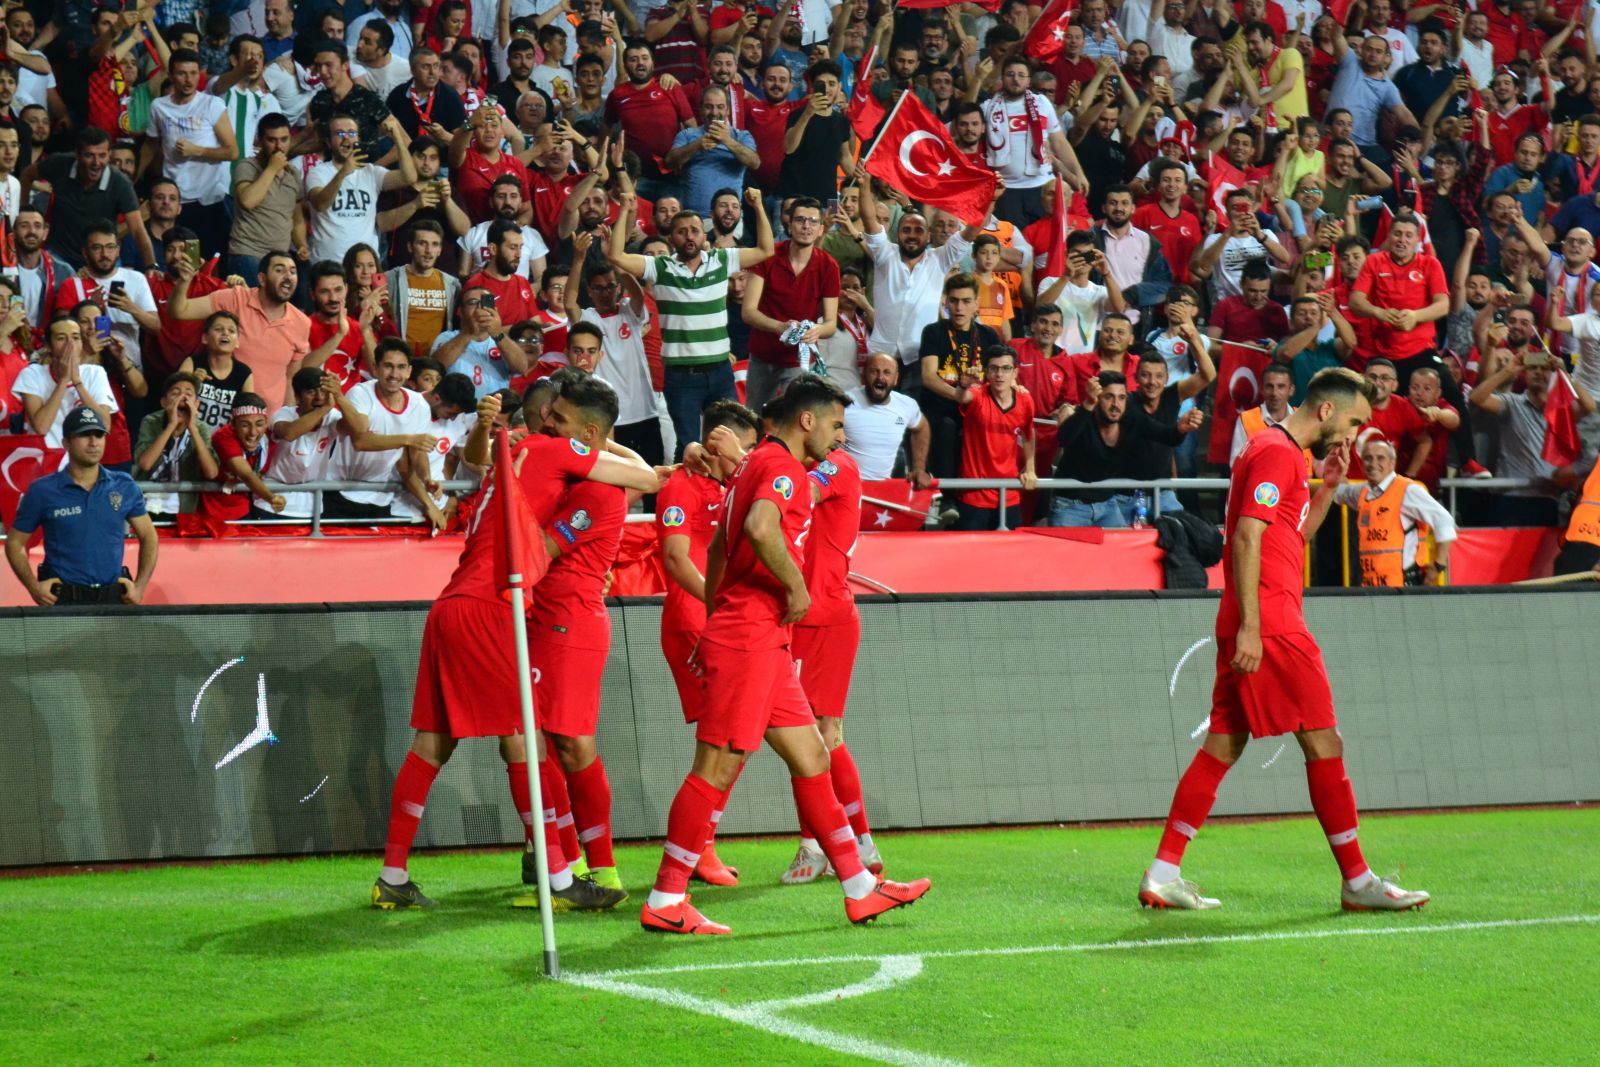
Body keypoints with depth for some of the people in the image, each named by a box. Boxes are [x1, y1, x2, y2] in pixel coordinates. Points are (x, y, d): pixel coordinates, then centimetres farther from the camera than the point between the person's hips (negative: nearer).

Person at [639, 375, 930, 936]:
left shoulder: (756, 464, 20)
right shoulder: (782, 467, -11)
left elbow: (719, 548, 25)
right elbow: (760, 527, -31)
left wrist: (715, 623, 27)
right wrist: (796, 585, -18)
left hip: (763, 642, 11)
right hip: (749, 638, -11)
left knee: (811, 757, 12)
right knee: (718, 767, -8)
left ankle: (861, 888, 16)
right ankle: (665, 902, -5)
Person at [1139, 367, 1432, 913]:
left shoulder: (1281, 452, 21)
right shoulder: (1277, 453, -11)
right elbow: (1248, 539, -19)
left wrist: (1327, 486, 16)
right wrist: (1249, 627, -23)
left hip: (1256, 627, 10)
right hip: (1269, 624, -10)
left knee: (1223, 744, 8)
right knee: (1324, 742, -5)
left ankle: (1163, 874, 5)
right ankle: (1358, 882, 0)